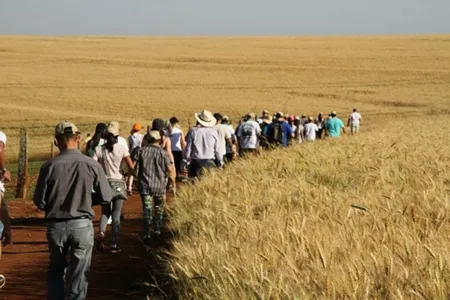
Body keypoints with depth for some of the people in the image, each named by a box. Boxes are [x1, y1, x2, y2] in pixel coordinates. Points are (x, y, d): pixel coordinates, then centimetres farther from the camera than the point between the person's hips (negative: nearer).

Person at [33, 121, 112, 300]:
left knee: (56, 269, 21)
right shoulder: (92, 165, -10)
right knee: (79, 273, 11)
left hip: (55, 225, 1)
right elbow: (106, 197, -3)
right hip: (82, 224, -1)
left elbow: (39, 202, -6)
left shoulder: (49, 167, -11)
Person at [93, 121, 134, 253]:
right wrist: (128, 173, 10)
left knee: (105, 212, 17)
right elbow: (131, 166, -11)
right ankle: (114, 245, 4)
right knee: (116, 215, 6)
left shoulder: (99, 149, -4)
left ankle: (101, 232, -12)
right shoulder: (122, 148, -8)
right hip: (118, 184, -2)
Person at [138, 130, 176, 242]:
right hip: (159, 185, 0)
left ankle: (147, 234, -9)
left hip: (145, 185, 0)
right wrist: (173, 182, 8)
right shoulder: (162, 152, -8)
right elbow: (170, 170, -6)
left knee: (147, 209, 0)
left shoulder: (142, 151, -3)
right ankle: (158, 230, 25)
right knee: (159, 208, 19)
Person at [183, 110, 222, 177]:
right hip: (210, 162, 1)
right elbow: (217, 149, 5)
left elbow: (188, 147, -2)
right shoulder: (213, 132, 0)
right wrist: (220, 162, 17)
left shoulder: (193, 131, -4)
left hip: (196, 162, -1)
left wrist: (185, 161, 8)